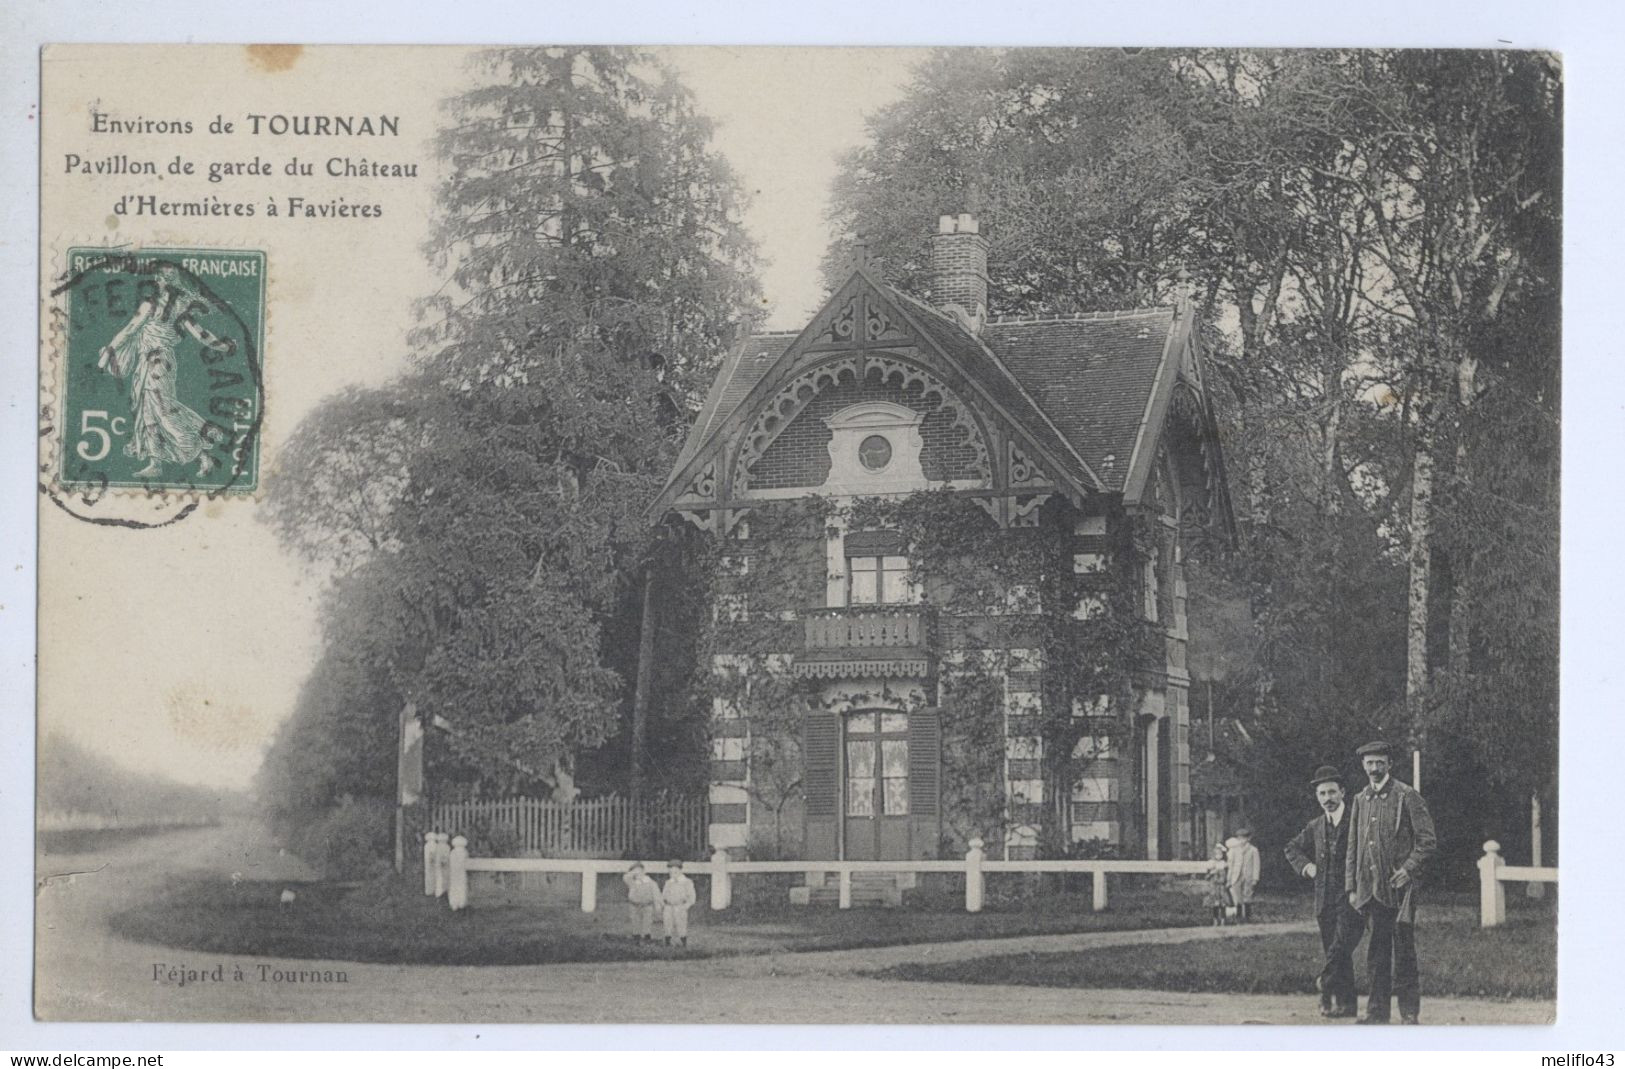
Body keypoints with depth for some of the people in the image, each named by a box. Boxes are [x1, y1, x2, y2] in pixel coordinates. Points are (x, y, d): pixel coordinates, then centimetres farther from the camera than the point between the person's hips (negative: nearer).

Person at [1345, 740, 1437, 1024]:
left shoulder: (1407, 797, -3)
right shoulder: (1360, 801, 14)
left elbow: (1428, 841, -4)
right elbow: (1353, 848, 17)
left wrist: (1408, 869, -15)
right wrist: (1351, 888, 11)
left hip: (1399, 886, -5)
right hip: (1371, 889, 5)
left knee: (1403, 952, -4)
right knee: (1376, 954, 7)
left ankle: (1410, 1013, 1)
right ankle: (1377, 1011, 11)